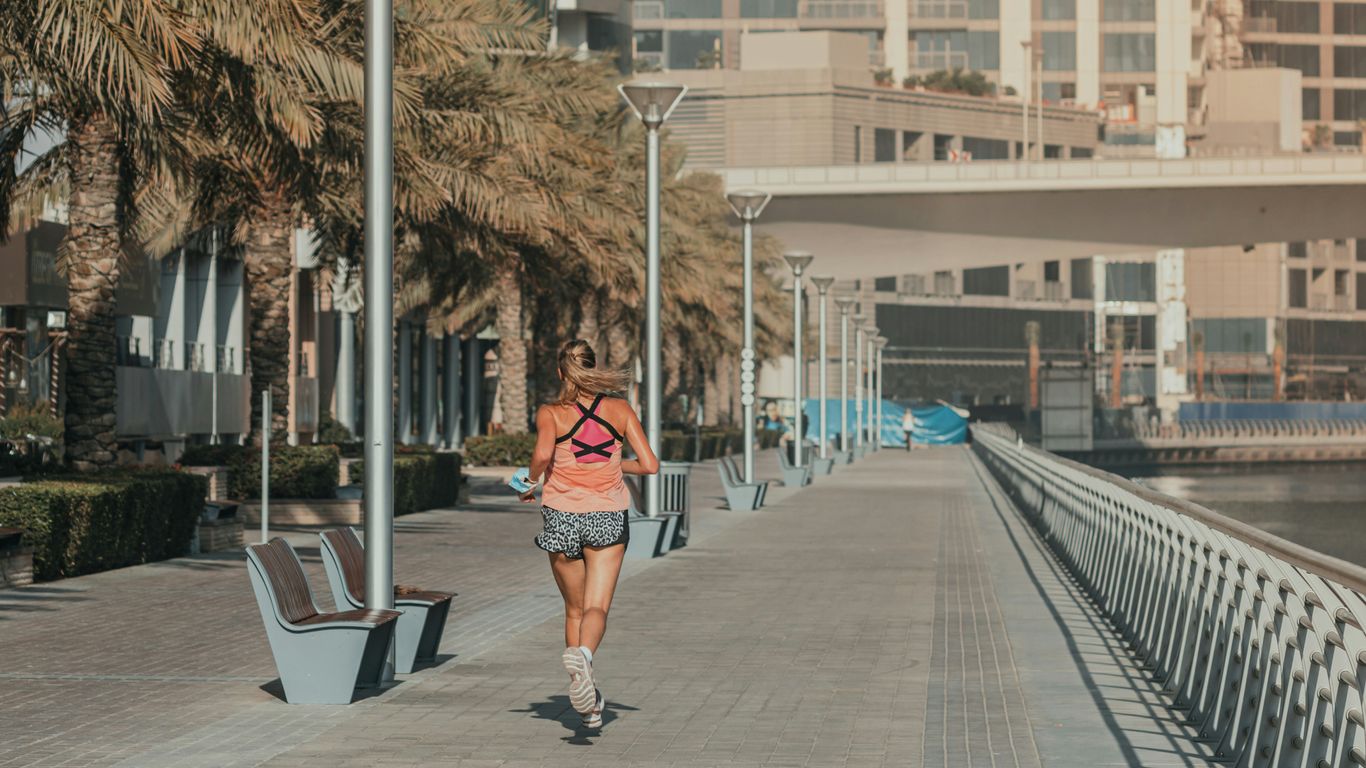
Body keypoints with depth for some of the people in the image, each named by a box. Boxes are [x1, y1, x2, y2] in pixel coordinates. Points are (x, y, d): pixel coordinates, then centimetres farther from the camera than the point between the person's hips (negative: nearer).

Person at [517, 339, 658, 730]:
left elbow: (543, 454, -23)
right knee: (596, 608, -4)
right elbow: (650, 465, 0)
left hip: (562, 517, 0)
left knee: (574, 610, 15)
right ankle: (584, 654, -39)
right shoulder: (620, 409, 2)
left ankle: (588, 705, 15)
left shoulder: (551, 413, -4)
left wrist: (532, 484, -3)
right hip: (608, 517, 0)